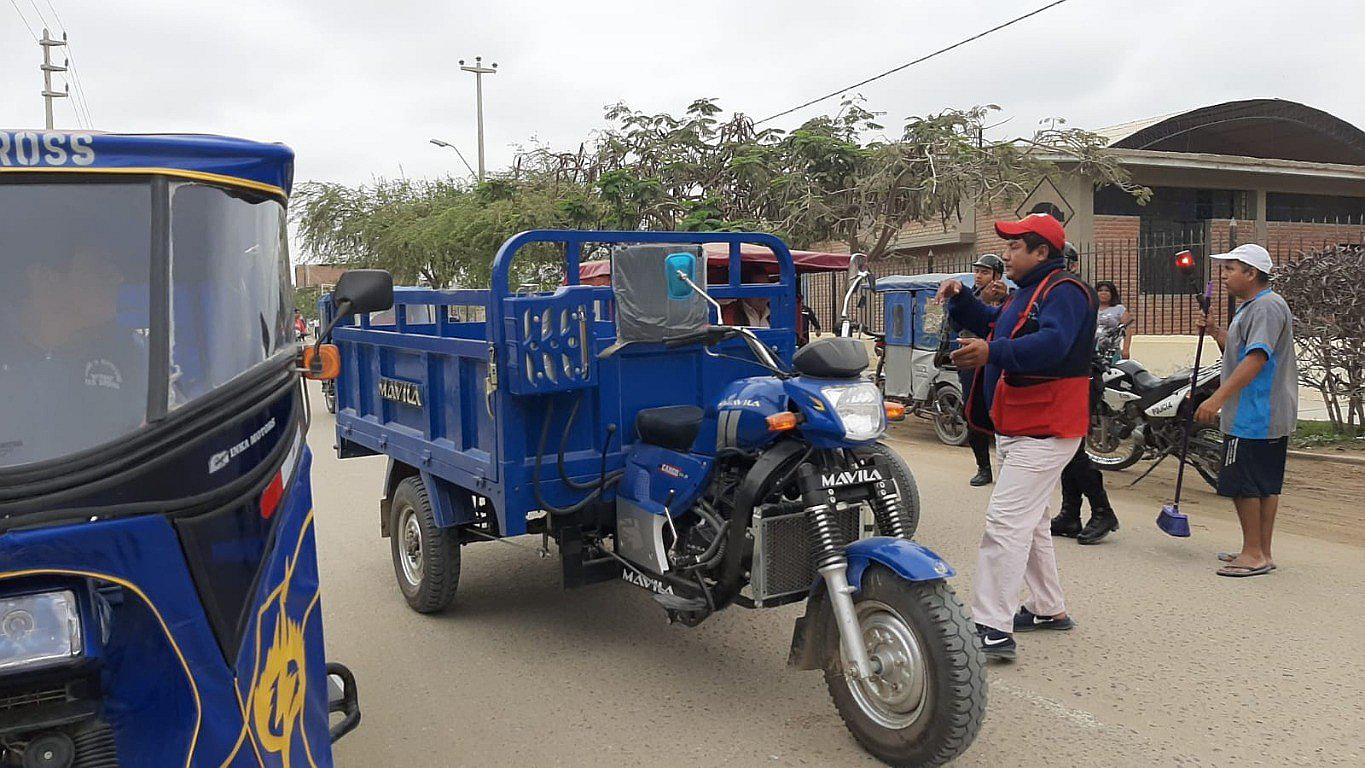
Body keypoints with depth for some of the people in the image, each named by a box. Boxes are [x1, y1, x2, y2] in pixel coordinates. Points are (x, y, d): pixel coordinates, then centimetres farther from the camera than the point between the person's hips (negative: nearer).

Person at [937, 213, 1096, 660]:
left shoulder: (1064, 291, -14)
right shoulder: (1028, 293, 21)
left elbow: (1053, 343, -32)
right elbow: (990, 323, 28)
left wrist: (993, 352, -43)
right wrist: (960, 300, 10)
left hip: (1043, 433, -11)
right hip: (1016, 429, 11)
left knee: (1006, 522, -17)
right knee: (1029, 521, 20)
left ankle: (992, 629, -17)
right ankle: (1048, 609, 34)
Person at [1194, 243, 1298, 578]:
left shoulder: (1267, 306, -15)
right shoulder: (1250, 307, 19)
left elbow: (1256, 358, -26)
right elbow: (1238, 353, 26)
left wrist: (1217, 398, -30)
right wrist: (1215, 332, 10)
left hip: (1255, 417, -11)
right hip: (1269, 416, 11)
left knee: (1243, 484, -5)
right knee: (1265, 484, 14)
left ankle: (1254, 553, 2)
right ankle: (1262, 553, 21)